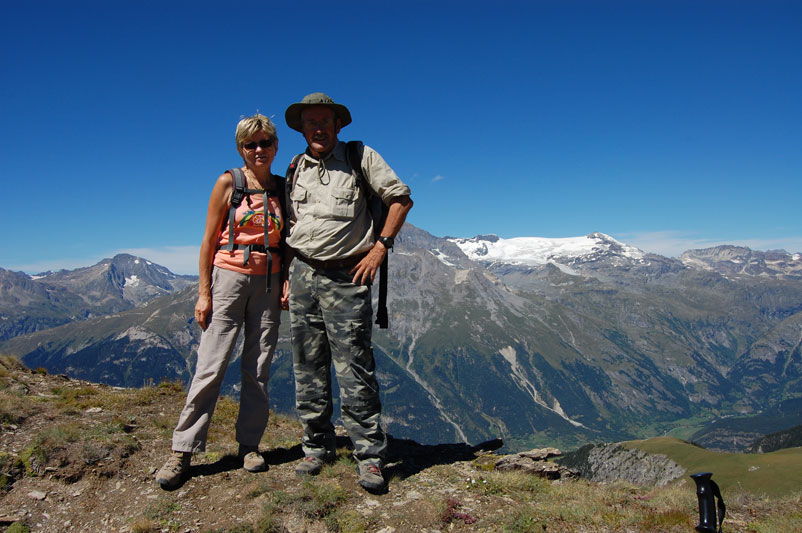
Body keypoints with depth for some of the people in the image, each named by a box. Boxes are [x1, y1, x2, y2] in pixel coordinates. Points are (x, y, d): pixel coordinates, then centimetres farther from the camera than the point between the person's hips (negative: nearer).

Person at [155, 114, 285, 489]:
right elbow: (209, 240, -2)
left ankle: (249, 445, 18)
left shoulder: (283, 188, 9)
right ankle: (182, 452, 6)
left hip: (268, 282, 3)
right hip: (229, 276, -3)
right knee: (211, 366, -4)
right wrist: (204, 293, -7)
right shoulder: (229, 183, -1)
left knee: (258, 369, 6)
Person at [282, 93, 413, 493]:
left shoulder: (361, 157, 2)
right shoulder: (296, 169, 14)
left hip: (346, 277, -5)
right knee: (308, 369, 9)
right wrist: (286, 277, 11)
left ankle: (370, 457, 3)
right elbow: (289, 229, 19)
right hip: (303, 275, 5)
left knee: (354, 370, -7)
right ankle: (316, 447, 23)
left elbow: (401, 197, 1)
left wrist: (380, 247, -8)